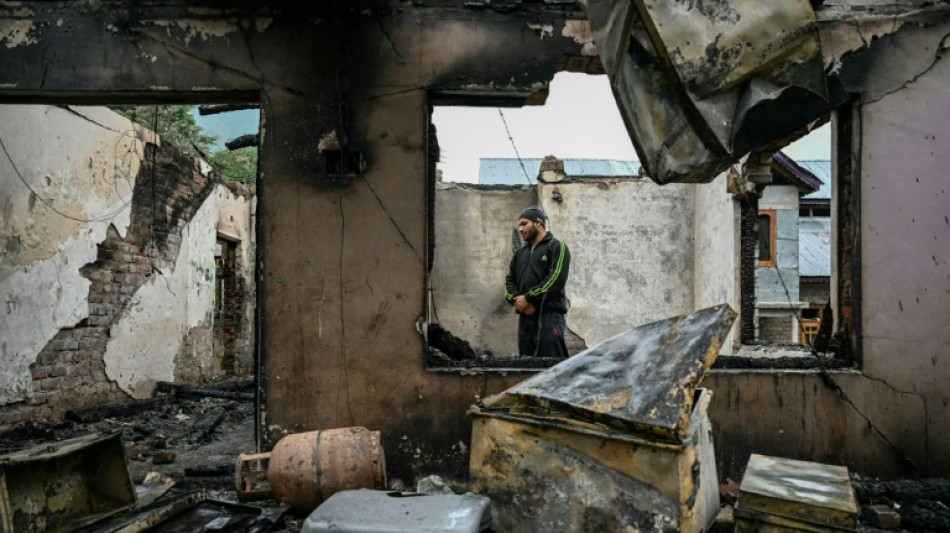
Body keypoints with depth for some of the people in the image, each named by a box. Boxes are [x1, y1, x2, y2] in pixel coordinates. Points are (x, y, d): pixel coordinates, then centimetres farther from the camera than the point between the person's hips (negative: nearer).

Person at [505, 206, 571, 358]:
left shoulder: (557, 247, 3)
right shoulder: (520, 253, 24)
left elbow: (556, 279, -11)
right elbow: (509, 280, 17)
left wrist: (527, 297, -12)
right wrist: (516, 299, -5)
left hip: (549, 316, -6)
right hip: (525, 317, 7)